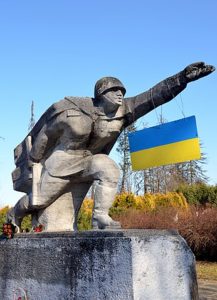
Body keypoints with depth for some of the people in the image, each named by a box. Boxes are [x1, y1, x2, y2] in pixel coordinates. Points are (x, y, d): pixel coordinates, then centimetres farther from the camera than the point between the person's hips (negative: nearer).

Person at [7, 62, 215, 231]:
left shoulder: (123, 111, -12)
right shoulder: (71, 109, -20)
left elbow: (153, 96, -24)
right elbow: (46, 132, -5)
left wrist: (182, 77, -36)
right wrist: (34, 160, 5)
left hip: (89, 162, 3)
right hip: (62, 162, -3)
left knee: (109, 169, -27)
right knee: (39, 201, 6)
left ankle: (100, 217, -17)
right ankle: (14, 215, 39)